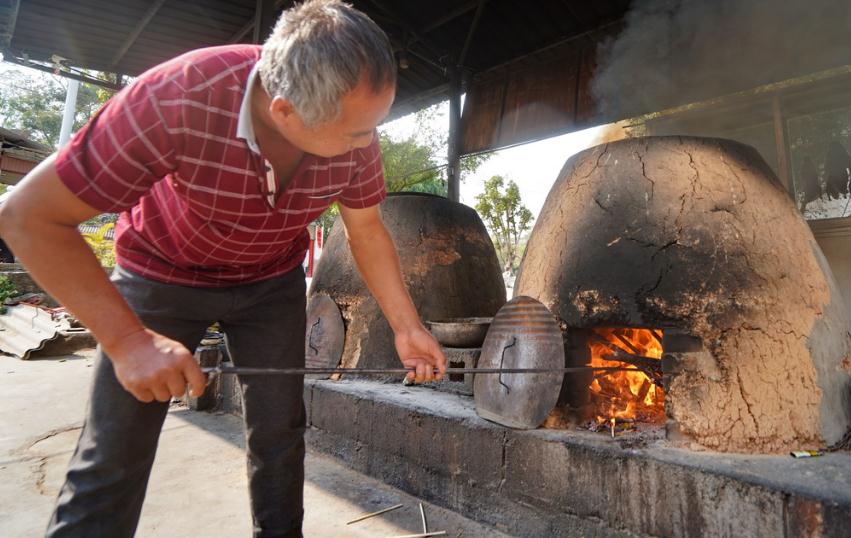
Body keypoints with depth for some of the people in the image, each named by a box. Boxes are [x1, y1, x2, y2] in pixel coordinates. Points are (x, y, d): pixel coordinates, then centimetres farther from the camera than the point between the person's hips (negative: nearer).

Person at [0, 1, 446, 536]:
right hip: (164, 272, -2)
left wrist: (407, 326, -8)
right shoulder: (178, 100, -34)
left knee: (280, 436, 7)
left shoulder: (357, 134, -22)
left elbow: (367, 230, -5)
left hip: (273, 281, 3)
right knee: (113, 459, -2)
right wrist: (128, 339, -32)